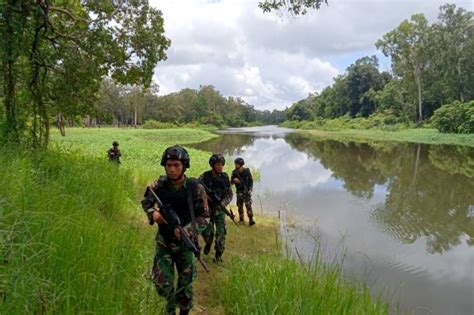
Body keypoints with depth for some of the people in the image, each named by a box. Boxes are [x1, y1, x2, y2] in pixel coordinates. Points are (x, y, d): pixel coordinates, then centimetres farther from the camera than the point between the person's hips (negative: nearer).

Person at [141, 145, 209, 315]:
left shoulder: (195, 188, -15)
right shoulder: (159, 185, -9)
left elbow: (204, 217, -10)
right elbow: (146, 201, 9)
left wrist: (187, 230, -25)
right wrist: (153, 212, -12)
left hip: (185, 244, -1)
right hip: (163, 242, 1)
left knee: (185, 286, 11)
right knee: (162, 284, 0)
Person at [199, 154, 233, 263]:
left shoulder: (225, 177, -3)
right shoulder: (205, 176, -11)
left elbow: (230, 193, 4)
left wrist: (224, 202, -13)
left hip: (220, 209, 2)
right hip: (207, 208, -2)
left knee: (221, 233, -2)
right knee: (207, 232, -1)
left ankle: (218, 255, 13)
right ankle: (208, 243, 34)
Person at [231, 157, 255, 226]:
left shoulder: (247, 171, -5)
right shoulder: (234, 172, 0)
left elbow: (251, 181, 1)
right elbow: (231, 182, 5)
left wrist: (250, 189, -10)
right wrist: (234, 181, -18)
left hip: (247, 190, -3)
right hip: (239, 191, 3)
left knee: (248, 204, -12)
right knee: (240, 206, 5)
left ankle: (251, 220, -12)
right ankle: (241, 220, 15)